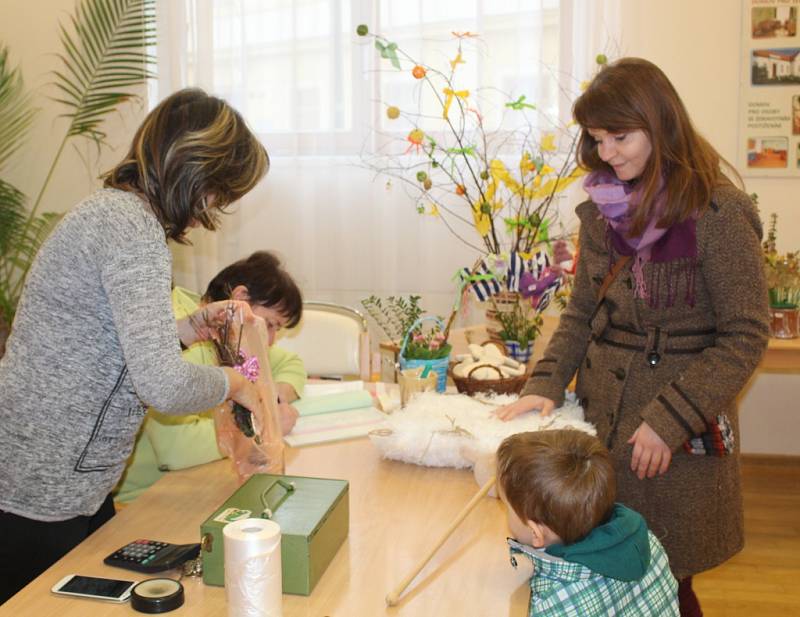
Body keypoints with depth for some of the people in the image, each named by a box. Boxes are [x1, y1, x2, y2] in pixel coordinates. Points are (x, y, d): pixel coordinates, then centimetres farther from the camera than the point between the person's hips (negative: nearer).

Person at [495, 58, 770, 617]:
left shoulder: (718, 213, -13)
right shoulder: (604, 208, 5)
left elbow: (746, 337, -13)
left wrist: (669, 419, -19)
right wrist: (547, 383, -4)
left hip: (680, 432, -5)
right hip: (601, 419, 5)